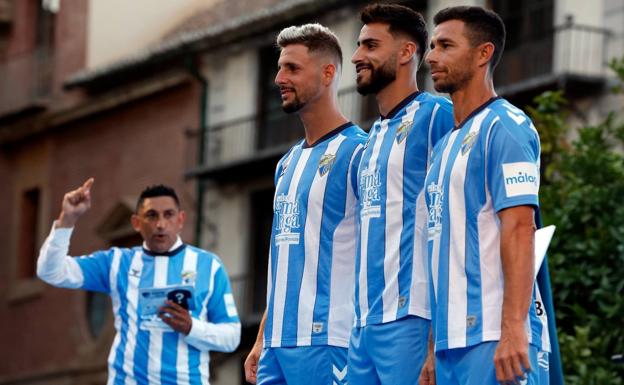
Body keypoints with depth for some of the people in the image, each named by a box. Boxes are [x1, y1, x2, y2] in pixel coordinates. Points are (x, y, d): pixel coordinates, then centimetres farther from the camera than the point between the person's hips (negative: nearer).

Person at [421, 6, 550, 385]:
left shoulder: (504, 127, -5)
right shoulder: (445, 146, 21)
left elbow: (519, 229, -15)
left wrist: (513, 330, -24)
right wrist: (433, 352, 19)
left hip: (491, 337, -9)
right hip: (452, 339, 9)